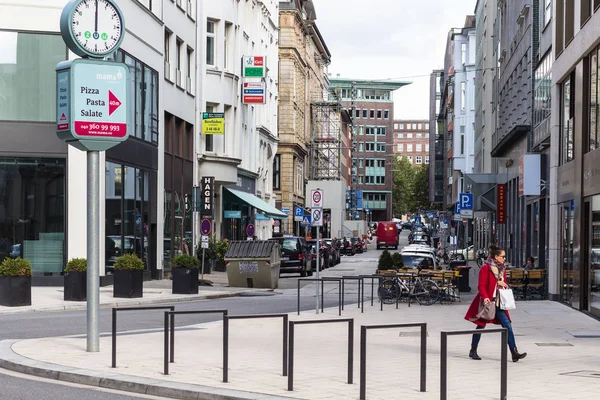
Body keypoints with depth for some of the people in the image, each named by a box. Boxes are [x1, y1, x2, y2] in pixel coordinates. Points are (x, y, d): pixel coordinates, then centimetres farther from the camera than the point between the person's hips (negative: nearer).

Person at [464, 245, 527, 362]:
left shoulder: (502, 269, 12)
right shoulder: (486, 268, -10)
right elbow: (481, 286, -14)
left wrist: (503, 283, -3)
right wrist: (485, 297, -28)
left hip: (498, 303, 6)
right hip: (487, 302, -6)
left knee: (507, 326, -5)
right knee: (481, 326, 5)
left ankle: (514, 353, -8)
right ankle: (473, 351, 20)